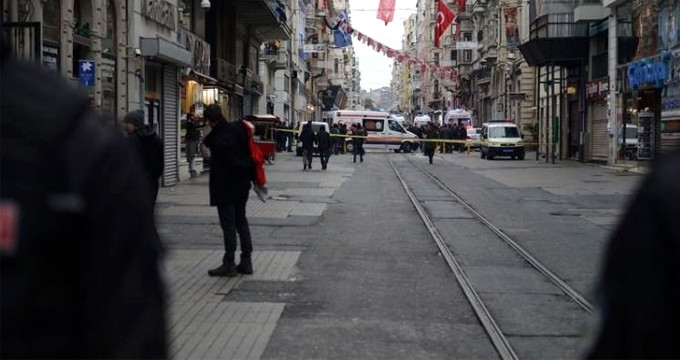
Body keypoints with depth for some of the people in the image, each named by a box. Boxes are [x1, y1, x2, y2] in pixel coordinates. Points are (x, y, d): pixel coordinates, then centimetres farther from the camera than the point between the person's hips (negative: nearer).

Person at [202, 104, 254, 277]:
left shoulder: (217, 140, -22)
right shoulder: (238, 127, -4)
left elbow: (233, 163, -19)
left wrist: (248, 169, -5)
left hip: (225, 187, -7)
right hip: (241, 185, 7)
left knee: (228, 224, 0)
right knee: (241, 221, 14)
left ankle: (229, 264, 6)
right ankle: (246, 261, 17)